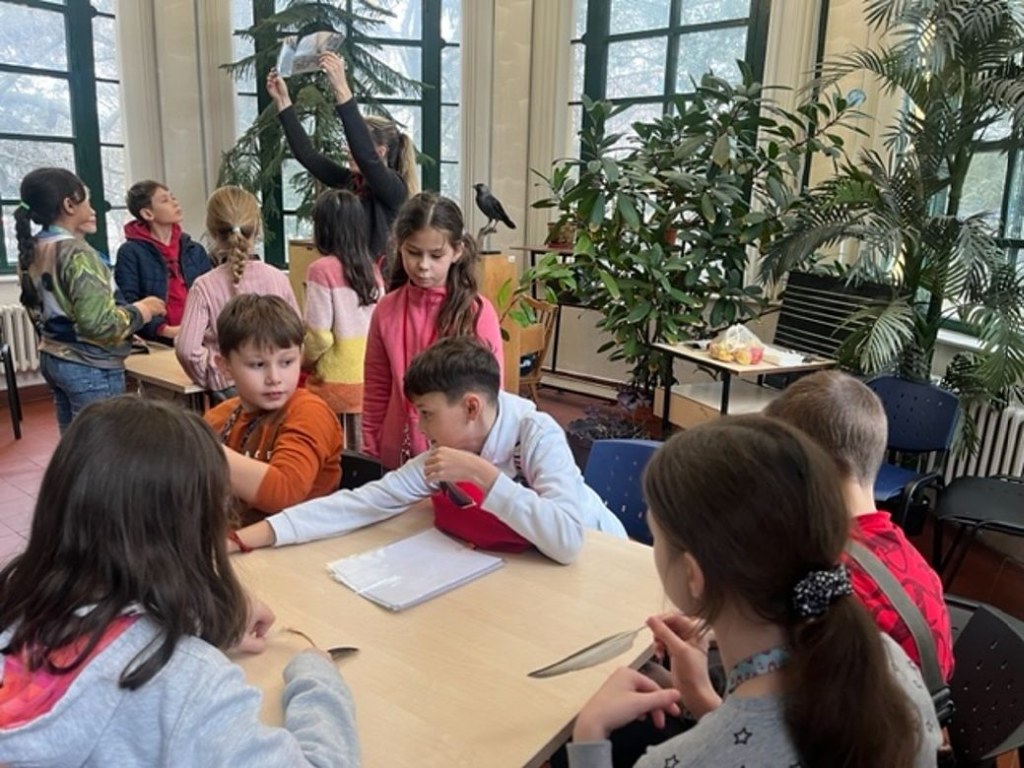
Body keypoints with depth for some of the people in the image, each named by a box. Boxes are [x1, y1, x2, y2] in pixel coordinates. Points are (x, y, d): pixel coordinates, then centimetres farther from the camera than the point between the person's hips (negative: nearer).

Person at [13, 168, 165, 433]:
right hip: (90, 366, -9)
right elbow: (99, 323, -25)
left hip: (52, 357, 9)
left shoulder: (31, 252, 8)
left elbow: (40, 312, 17)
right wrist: (142, 309, -9)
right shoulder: (76, 253, -19)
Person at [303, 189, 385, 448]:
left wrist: (304, 361, 5)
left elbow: (319, 335, -13)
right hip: (367, 379, 6)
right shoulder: (372, 269, 4)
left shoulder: (322, 269, -12)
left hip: (334, 381, -5)